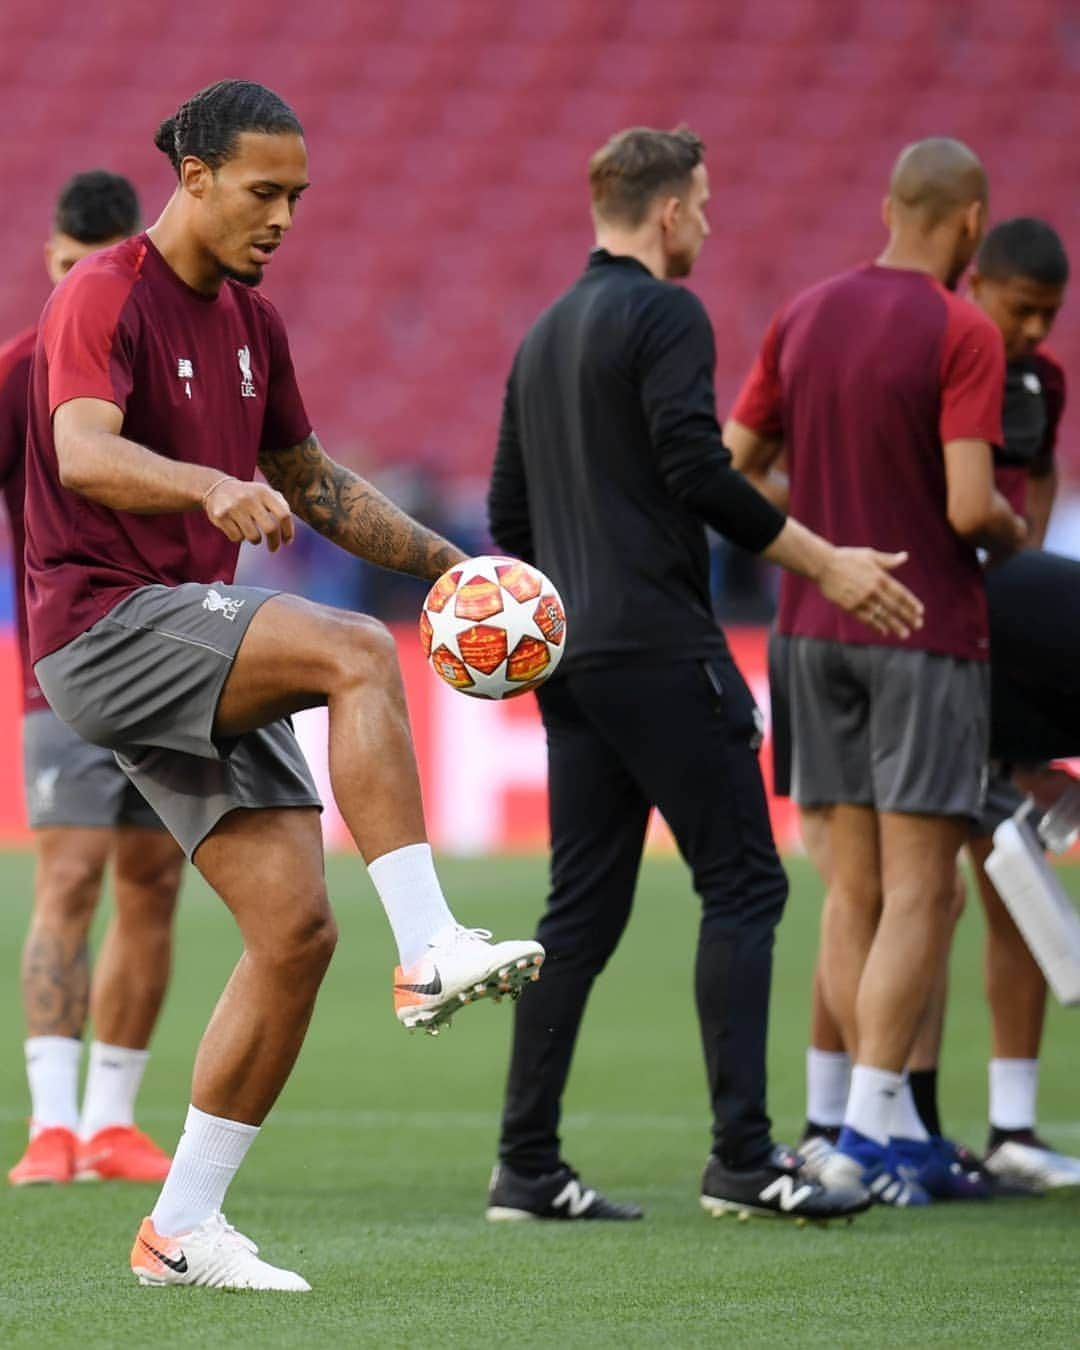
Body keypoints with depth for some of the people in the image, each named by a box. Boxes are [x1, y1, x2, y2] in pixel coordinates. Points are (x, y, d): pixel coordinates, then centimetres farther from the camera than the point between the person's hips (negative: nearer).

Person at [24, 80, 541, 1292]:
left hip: (197, 646, 8)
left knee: (297, 928, -2)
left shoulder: (249, 320, 16)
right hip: (106, 625, -8)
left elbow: (312, 482, 28)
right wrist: (214, 486, -45)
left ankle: (182, 1228, 5)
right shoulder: (105, 297, -10)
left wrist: (444, 564, 18)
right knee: (358, 653, -30)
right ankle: (429, 952, -34)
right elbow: (82, 453, -28)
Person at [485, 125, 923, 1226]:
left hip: (574, 661, 9)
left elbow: (508, 513, 21)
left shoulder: (545, 336, 18)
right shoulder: (664, 315, -8)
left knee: (583, 907, 9)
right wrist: (823, 564, -13)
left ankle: (528, 1166, 6)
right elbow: (697, 471, -18)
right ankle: (741, 1157, -9)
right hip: (660, 648, -8)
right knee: (741, 885, -5)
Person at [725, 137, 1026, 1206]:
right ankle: (867, 1129, -10)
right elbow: (969, 506, -19)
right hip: (928, 629, -6)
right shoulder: (961, 336, -13)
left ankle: (891, 1126, 10)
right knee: (919, 891, -3)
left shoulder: (802, 319, 5)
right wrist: (1012, 533, 3)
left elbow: (730, 469, 7)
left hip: (815, 632, 6)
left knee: (854, 888, 9)